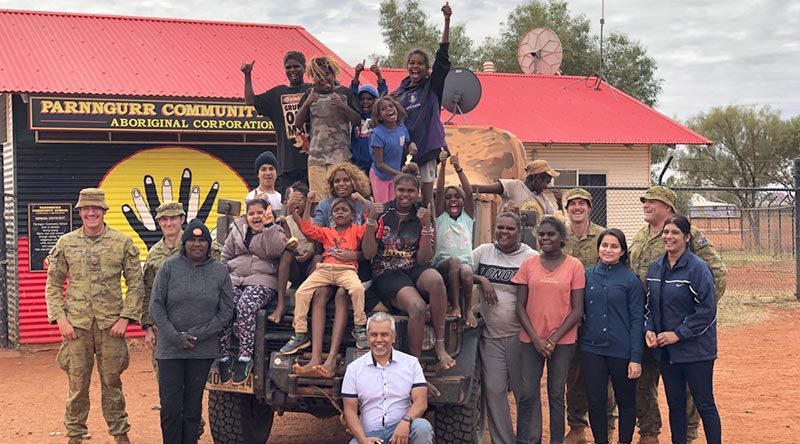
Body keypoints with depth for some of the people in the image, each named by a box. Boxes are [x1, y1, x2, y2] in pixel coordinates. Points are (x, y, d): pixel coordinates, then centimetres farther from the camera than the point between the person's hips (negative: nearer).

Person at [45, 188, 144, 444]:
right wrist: (60, 319, -4)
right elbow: (53, 285, 7)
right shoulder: (66, 243, 4)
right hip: (76, 324, 1)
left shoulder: (123, 243, 1)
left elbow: (135, 284, 1)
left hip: (111, 324, 0)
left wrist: (125, 317, -7)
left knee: (112, 382, 9)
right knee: (77, 383, 6)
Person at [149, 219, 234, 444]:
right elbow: (156, 305, -2)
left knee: (193, 407, 9)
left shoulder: (220, 272, 2)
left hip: (203, 350, 1)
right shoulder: (170, 267, -1)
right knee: (170, 407, 0)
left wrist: (197, 334, -9)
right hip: (170, 349, -1)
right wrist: (175, 336, -11)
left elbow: (226, 312, 1)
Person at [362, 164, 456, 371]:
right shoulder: (382, 214, 4)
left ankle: (440, 345, -25)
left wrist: (426, 226, -13)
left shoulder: (423, 216, 8)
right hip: (387, 273, -2)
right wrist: (371, 220, -14)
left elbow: (424, 259, -1)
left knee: (436, 279, -36)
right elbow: (368, 254, -4)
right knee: (418, 307, -33)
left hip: (414, 269, 2)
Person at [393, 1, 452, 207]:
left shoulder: (432, 86, 3)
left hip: (427, 145, -3)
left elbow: (443, 56, -7)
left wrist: (447, 21, -15)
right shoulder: (399, 92, 12)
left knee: (427, 197, -2)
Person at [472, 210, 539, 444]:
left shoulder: (531, 257, -2)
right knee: (493, 391, 2)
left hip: (520, 336, -2)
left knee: (526, 392, 6)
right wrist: (481, 280, -10)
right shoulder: (483, 251, 7)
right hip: (490, 335, 2)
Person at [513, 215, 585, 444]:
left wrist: (554, 339, -9)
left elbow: (577, 309, -3)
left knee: (556, 394, 5)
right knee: (530, 393, 0)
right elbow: (520, 306, 3)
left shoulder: (574, 266, -1)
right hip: (531, 340, 2)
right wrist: (536, 338, -7)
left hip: (563, 341, -1)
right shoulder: (528, 264, 4)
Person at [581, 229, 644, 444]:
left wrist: (636, 358, -10)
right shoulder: (587, 275, 5)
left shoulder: (631, 280, -4)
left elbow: (637, 321, -5)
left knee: (626, 401, 10)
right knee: (595, 402, 7)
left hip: (621, 351, -2)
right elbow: (579, 311, 12)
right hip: (591, 349, 2)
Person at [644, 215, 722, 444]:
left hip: (696, 350, -6)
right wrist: (649, 329, -3)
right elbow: (650, 305, 15)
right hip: (666, 350, 6)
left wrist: (678, 334, -17)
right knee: (675, 405, 14)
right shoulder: (655, 268, 6)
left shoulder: (698, 268, -13)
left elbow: (707, 311, -16)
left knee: (704, 405, 2)